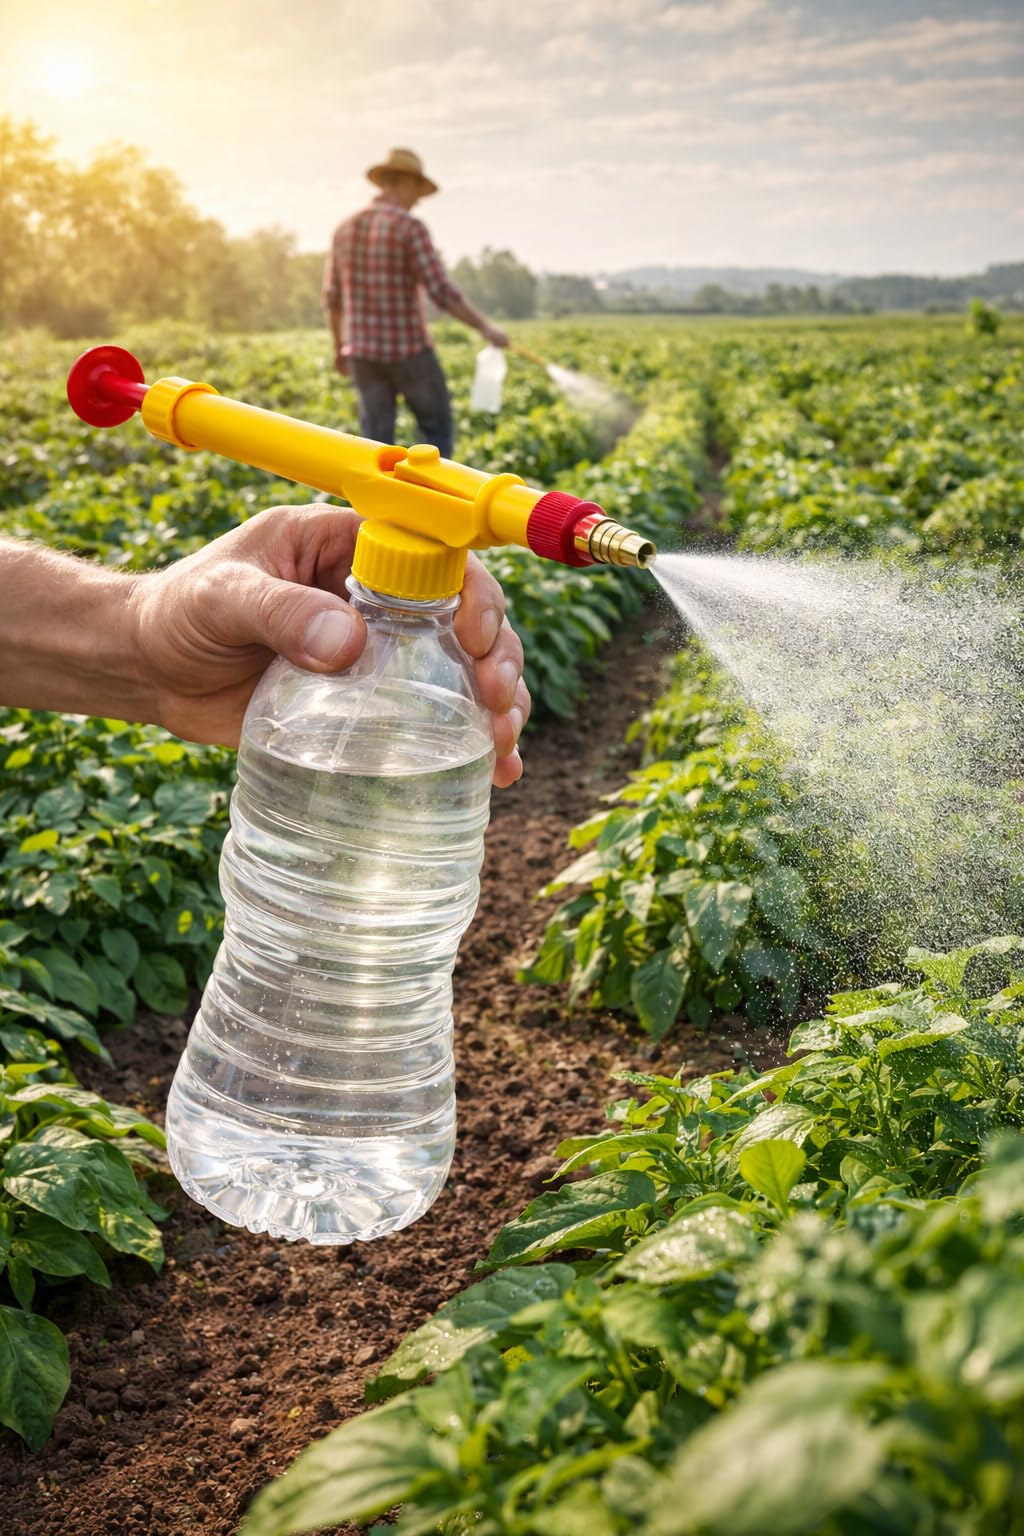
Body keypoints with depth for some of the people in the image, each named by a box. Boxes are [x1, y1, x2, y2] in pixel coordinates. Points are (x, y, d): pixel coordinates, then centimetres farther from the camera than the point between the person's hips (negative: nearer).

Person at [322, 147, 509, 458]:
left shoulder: (345, 228, 6)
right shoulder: (410, 228, -13)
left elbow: (333, 297, 12)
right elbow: (442, 292, -20)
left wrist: (340, 347, 25)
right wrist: (485, 327, -12)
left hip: (364, 350, 5)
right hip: (408, 350, -5)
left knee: (377, 443, 8)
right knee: (437, 430, 12)